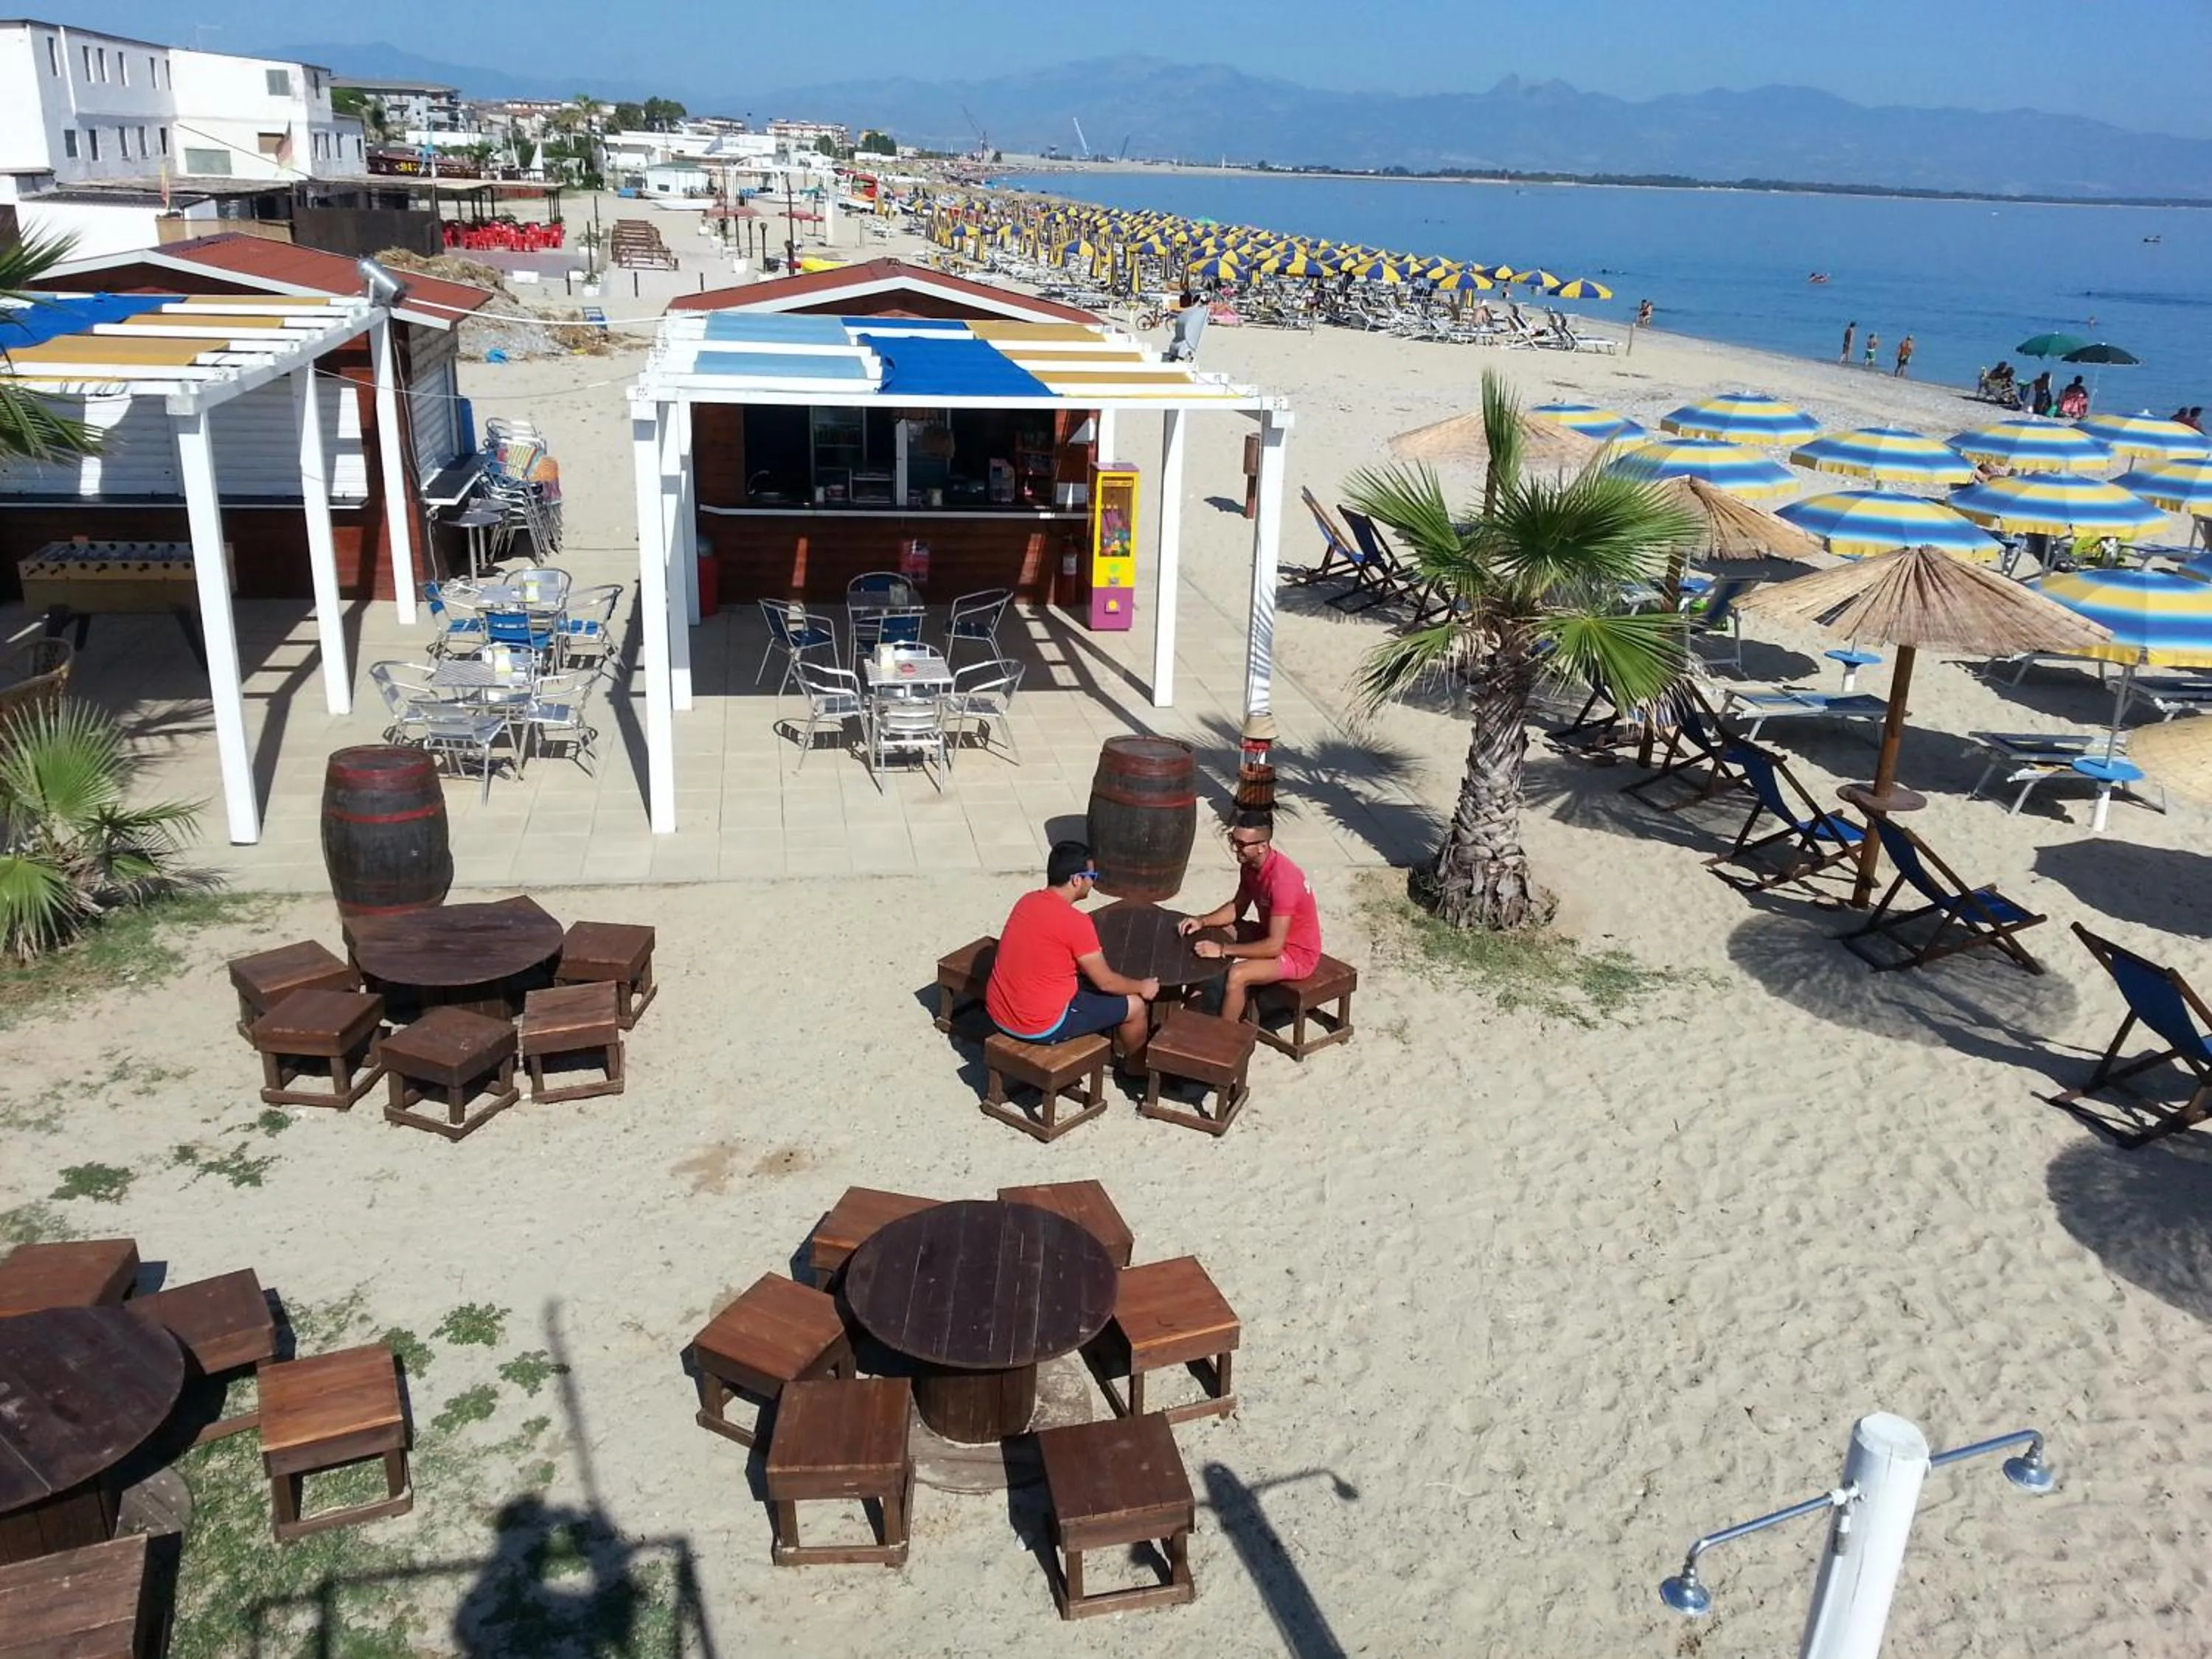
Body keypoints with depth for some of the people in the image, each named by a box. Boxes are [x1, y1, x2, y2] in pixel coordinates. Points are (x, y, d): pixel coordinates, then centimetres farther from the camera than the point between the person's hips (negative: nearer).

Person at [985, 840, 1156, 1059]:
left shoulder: (1027, 901, 3)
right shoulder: (1076, 923, -21)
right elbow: (1106, 982, -10)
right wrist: (1142, 987, 8)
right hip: (1040, 1027, -8)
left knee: (1085, 979, 29)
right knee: (1134, 1006, 8)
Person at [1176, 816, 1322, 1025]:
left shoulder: (1282, 880, -33)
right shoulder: (1250, 865, -6)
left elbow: (1274, 946, -34)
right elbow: (1238, 907, 10)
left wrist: (1222, 950, -32)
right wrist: (1202, 921, -7)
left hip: (1298, 953, -9)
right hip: (1271, 933, 10)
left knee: (1236, 976, -27)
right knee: (1214, 934, 9)